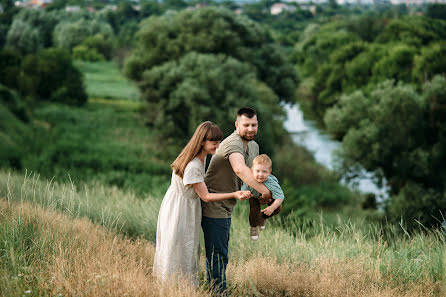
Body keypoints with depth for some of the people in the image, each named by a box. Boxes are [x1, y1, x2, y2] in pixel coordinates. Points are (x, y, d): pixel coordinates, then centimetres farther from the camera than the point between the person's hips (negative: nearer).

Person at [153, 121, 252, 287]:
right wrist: (234, 195, -30)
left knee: (188, 253, 15)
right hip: (178, 210, -9)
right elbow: (205, 196, -24)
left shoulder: (201, 157, -1)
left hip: (189, 209, 9)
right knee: (177, 253, 0)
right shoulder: (192, 167, -30)